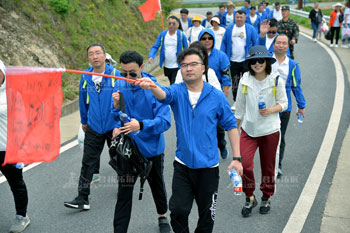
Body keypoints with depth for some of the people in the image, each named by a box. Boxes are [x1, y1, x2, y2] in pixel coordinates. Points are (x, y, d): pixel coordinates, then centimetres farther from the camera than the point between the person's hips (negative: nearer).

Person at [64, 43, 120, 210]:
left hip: (114, 126, -2)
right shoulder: (85, 77, -1)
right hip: (93, 127, 2)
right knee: (88, 163, -1)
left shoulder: (116, 74, -13)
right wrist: (84, 121, 21)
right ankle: (82, 199, 2)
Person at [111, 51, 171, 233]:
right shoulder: (119, 85, -7)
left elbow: (164, 121, -25)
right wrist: (116, 107, -21)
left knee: (157, 184, 22)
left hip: (151, 148, -1)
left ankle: (162, 216, 49)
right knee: (124, 191, -2)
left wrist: (141, 125, -40)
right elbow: (117, 118, 2)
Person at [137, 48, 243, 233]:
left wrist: (237, 158, -3)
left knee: (207, 215, 11)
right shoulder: (177, 92, -2)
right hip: (182, 164, 1)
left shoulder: (217, 96, -4)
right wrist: (151, 86, -50)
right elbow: (164, 94, -26)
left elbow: (231, 126, 2)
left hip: (208, 166, -1)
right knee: (178, 210, -1)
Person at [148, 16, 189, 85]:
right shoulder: (162, 34, -1)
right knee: (171, 84, 20)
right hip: (166, 66, 4)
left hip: (177, 66, -4)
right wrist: (151, 56, -21)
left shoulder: (181, 35, -7)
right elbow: (155, 47, -2)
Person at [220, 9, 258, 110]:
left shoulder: (251, 29, -4)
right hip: (233, 61, 2)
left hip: (246, 61, -2)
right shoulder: (229, 29, 4)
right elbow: (224, 43, 8)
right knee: (235, 82, 11)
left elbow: (256, 43, -4)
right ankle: (235, 102, 22)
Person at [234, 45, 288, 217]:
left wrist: (270, 110, -16)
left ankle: (266, 197, 33)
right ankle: (249, 198, 9)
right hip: (248, 129, 1)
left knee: (268, 166, 10)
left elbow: (284, 103, 3)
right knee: (245, 164, -13)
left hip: (270, 130, -1)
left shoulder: (276, 81, -6)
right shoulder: (245, 81, -2)